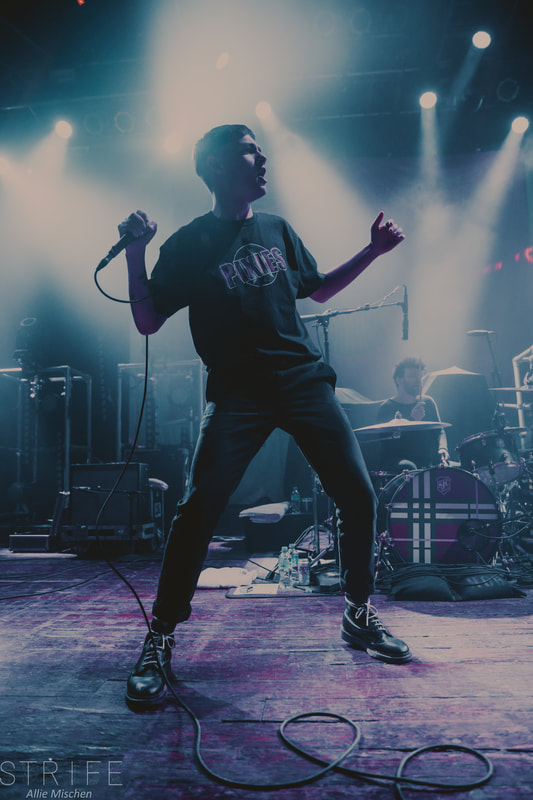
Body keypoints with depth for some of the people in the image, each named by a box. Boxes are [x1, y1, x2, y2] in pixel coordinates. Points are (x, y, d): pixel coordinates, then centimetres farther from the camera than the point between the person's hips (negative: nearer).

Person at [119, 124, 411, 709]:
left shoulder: (277, 229, 17)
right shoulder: (189, 244, 4)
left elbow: (320, 290, 27)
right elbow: (147, 322, 1)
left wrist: (373, 250, 20)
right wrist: (135, 252, -10)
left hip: (305, 380, 5)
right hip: (238, 392, -4)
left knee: (359, 497, -1)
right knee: (197, 510, -17)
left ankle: (359, 617, 20)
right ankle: (159, 641, 1)